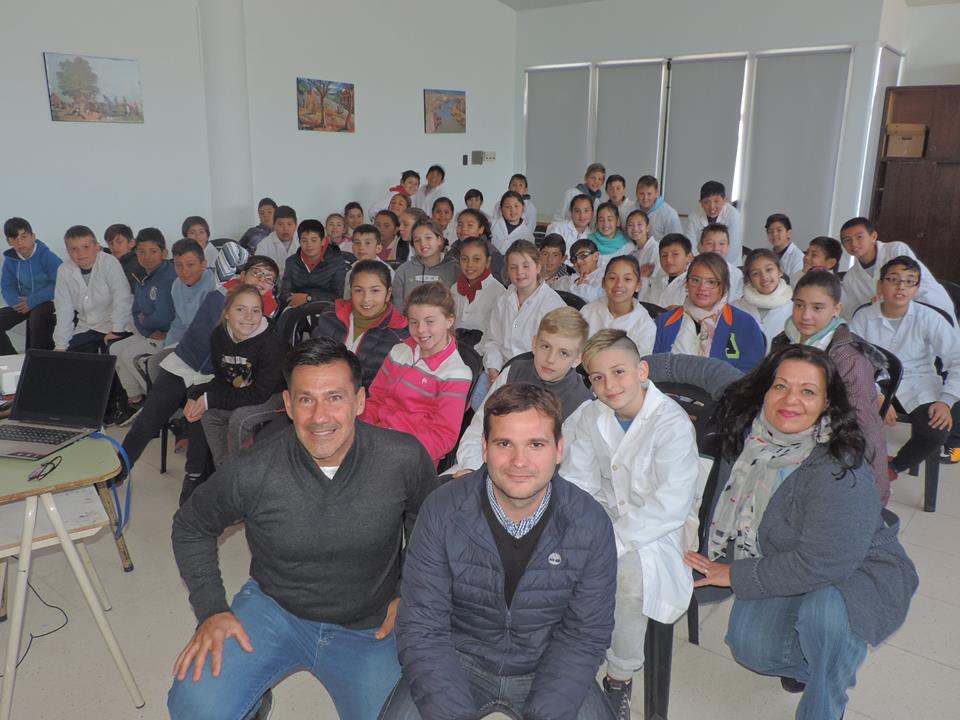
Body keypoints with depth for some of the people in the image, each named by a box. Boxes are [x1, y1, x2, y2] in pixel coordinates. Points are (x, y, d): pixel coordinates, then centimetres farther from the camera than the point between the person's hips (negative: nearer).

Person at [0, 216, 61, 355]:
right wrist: (15, 301, -14)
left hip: (49, 302, -6)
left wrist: (32, 301, -22)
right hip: (23, 303, 7)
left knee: (37, 316, -36)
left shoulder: (47, 256, -15)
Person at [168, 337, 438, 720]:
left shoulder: (404, 459, -19)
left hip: (368, 628, 1)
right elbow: (191, 527, 2)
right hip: (272, 608, -1)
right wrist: (211, 609, -6)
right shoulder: (251, 471, -18)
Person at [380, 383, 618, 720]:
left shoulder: (591, 524, -15)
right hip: (457, 660, -1)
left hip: (547, 667, 1)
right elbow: (422, 629, -14)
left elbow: (585, 635, -7)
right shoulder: (441, 512, -18)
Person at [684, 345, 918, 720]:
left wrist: (737, 575, -25)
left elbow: (823, 563, -33)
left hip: (858, 571, -5)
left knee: (822, 609, -36)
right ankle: (808, 661, 22)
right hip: (782, 566, 5)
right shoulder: (746, 431, -14)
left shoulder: (838, 468, -32)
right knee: (750, 646, -14)